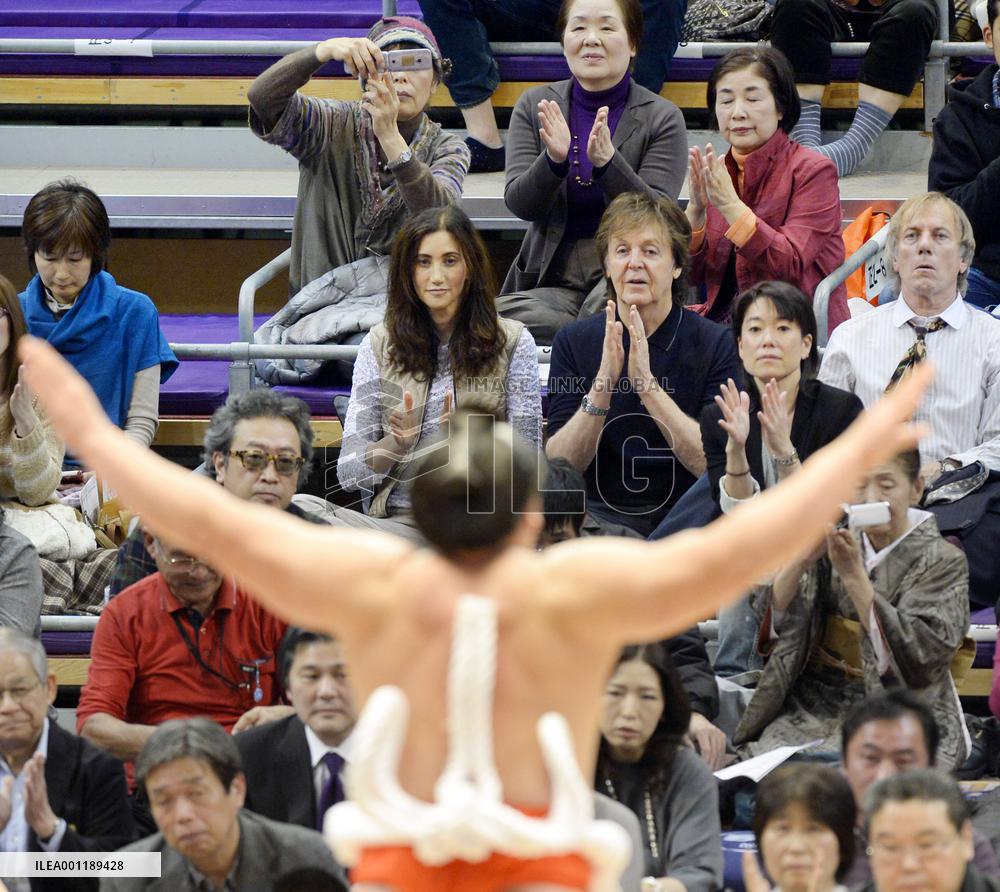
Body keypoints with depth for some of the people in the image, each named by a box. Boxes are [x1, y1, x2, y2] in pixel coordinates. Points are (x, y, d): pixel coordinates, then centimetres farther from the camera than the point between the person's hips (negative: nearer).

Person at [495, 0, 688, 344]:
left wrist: (607, 161, -24)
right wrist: (553, 160, -21)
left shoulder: (663, 118, 0)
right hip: (551, 281, 4)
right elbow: (518, 203, 0)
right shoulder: (535, 106, 9)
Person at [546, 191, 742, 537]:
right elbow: (558, 466, -3)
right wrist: (602, 385, -19)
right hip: (601, 518, 1)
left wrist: (647, 383, -20)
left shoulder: (714, 343, 0)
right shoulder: (574, 342, 5)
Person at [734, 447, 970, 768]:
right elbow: (773, 619, 0)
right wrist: (802, 559, -19)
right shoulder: (836, 544, 9)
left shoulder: (943, 561, -2)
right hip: (815, 703, 3)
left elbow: (917, 657, -16)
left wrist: (854, 575, -23)